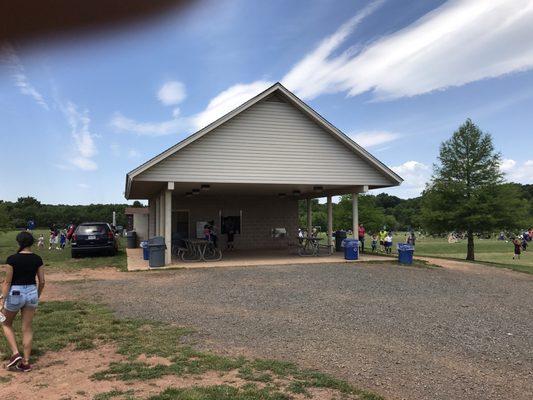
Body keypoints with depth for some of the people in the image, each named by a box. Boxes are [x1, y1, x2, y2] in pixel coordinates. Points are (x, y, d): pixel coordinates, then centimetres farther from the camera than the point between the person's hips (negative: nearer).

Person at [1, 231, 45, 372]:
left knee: (6, 324, 21)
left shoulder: (12, 259, -12)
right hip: (32, 293, 3)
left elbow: (7, 282, -11)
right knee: (27, 328, 11)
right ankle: (26, 362, 15)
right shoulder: (37, 259, -1)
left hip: (15, 293, -3)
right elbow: (42, 282, 3)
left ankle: (15, 354, 8)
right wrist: (37, 297, 18)